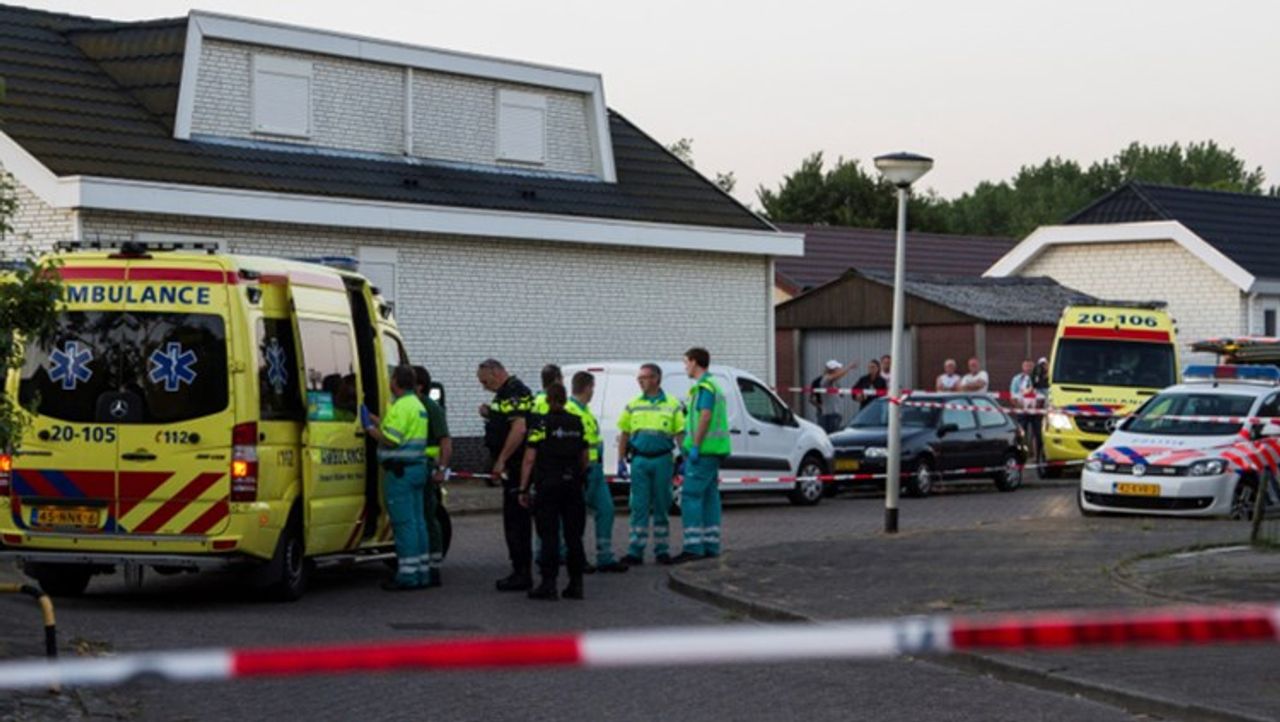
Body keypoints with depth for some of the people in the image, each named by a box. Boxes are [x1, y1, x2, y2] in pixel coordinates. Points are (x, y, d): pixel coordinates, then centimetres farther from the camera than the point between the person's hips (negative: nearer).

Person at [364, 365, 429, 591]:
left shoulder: (401, 407, -15)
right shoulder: (418, 405, 17)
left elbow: (391, 440, -21)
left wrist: (371, 431, -5)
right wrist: (379, 423, 27)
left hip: (400, 470, -10)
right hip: (418, 467, 10)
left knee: (404, 522, -7)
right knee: (417, 520, 11)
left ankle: (407, 575, -7)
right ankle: (421, 573, 14)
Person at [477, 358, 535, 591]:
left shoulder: (514, 392, -14)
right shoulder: (507, 393, 19)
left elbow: (519, 428, -25)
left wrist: (501, 460, -23)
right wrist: (490, 415, 11)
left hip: (516, 467, -11)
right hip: (515, 467, 11)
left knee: (516, 520, -8)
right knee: (518, 520, 13)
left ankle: (522, 574, -6)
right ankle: (521, 572, 18)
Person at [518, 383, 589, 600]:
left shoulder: (541, 423, -7)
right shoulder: (577, 423, 8)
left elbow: (529, 459, -9)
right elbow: (585, 458, 11)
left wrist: (523, 488, -6)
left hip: (548, 485, -4)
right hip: (573, 485, 4)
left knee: (549, 536, -3)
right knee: (574, 535, 9)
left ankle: (548, 584, -5)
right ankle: (576, 584, 12)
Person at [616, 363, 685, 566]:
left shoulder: (672, 405, 3)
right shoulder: (633, 405, 9)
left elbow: (680, 434, 2)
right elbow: (624, 435, 11)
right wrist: (621, 461, 6)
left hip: (662, 460, -1)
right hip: (639, 460, 1)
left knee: (661, 506, 5)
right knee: (639, 507, -1)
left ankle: (661, 550, 13)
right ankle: (635, 552, 0)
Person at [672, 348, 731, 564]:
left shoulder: (704, 386, -10)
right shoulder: (714, 386, 22)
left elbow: (705, 417, -20)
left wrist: (695, 446, -22)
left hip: (704, 449, -10)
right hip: (714, 450, 10)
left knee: (690, 497, -11)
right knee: (709, 497, 10)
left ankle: (693, 548, -15)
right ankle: (710, 546, 10)